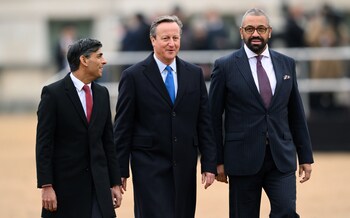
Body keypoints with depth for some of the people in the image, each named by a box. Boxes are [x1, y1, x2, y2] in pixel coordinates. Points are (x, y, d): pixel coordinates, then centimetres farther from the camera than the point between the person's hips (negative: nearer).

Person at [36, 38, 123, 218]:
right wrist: (46, 186, -16)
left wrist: (115, 183, 10)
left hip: (98, 183, 5)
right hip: (65, 183, -5)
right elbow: (43, 144, -10)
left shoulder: (102, 93, 11)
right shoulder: (53, 93, -7)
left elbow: (108, 141, 14)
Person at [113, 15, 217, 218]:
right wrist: (120, 170, -3)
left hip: (184, 166, 4)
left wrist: (210, 164, 3)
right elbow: (123, 127, -1)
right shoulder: (133, 76, -2)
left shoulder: (194, 74, 8)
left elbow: (204, 122, 9)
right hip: (149, 167, -4)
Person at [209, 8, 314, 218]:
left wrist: (306, 156, 10)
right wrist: (217, 160, -3)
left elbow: (296, 114, 13)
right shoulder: (225, 66, 0)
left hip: (281, 158, 2)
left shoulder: (286, 64, 10)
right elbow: (214, 117, 1)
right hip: (243, 159, -2)